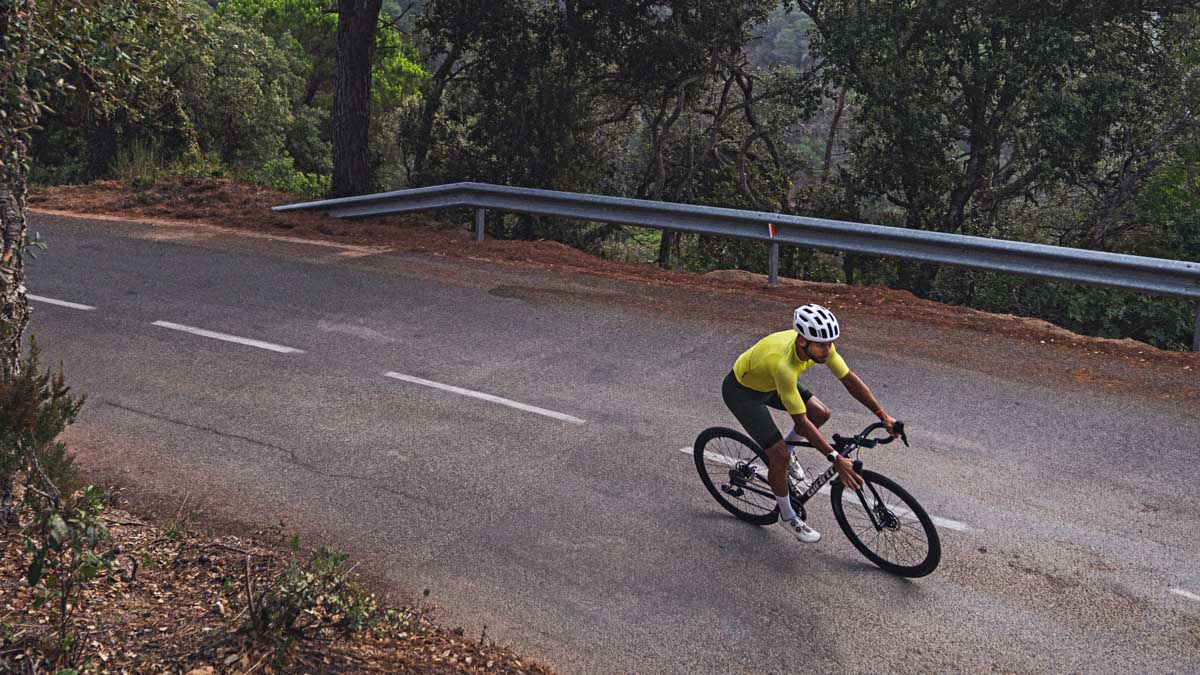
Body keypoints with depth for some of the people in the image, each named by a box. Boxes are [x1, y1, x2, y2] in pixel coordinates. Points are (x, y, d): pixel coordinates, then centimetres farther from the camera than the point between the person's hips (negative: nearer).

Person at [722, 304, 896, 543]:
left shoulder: (819, 344, -23)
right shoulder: (782, 363, -43)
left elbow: (850, 380, -11)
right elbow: (801, 421, -37)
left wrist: (883, 416, -14)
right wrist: (836, 459, -37)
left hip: (768, 382, 7)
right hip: (742, 391, -7)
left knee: (820, 414, -2)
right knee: (780, 455, -12)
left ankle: (786, 454, 25)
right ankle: (787, 517, 12)